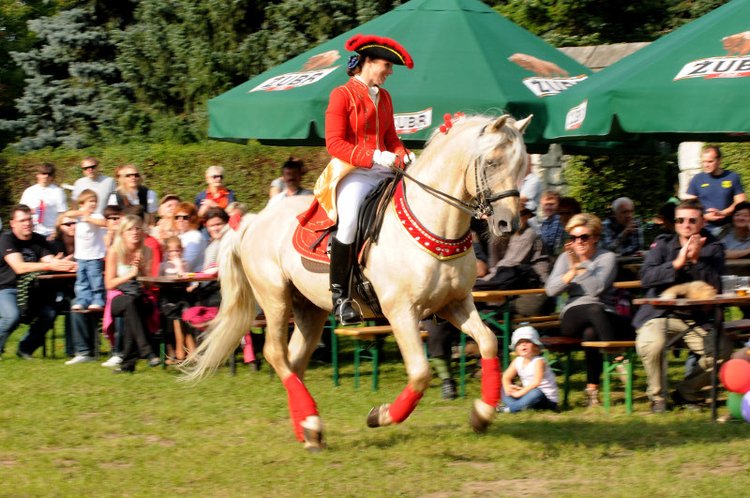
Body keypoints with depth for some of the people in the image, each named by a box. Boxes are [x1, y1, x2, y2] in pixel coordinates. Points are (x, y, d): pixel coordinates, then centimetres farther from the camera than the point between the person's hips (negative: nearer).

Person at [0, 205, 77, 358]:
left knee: (49, 313, -17)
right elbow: (19, 267, -25)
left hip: (28, 290, 6)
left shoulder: (38, 240, 6)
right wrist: (50, 265, -35)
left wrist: (64, 265, -33)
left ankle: (25, 348, 2)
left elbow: (51, 262, -8)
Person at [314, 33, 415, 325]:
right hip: (352, 172, -7)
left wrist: (403, 156, 1)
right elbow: (334, 143, -10)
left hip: (383, 172, 7)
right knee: (349, 220, -31)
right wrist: (372, 157, -20)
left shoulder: (384, 97, 18)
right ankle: (339, 295, -21)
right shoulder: (342, 95, -3)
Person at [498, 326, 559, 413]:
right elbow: (506, 377, 7)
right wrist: (507, 387, -16)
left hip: (548, 399, -7)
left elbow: (536, 382, -30)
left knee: (536, 393, -41)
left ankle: (510, 408, -34)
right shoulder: (517, 361, 2)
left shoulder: (538, 361, -20)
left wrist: (520, 393, -29)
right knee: (504, 389, -2)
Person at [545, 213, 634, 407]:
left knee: (591, 333, -39)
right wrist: (572, 272, -14)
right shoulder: (565, 258, 15)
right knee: (595, 309, -37)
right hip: (572, 316, 1)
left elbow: (597, 288, -12)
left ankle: (592, 388, -31)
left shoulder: (607, 258, 6)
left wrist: (580, 266, -19)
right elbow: (551, 289, 0)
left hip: (604, 316, -1)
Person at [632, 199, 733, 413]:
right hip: (659, 314, -2)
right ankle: (657, 396, -6)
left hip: (696, 319, 2)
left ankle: (687, 392, 6)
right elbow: (646, 277, -12)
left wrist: (696, 260, -20)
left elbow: (715, 285, -9)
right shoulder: (662, 244, 3)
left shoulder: (713, 248, 5)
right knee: (651, 344, -34)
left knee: (723, 352, -21)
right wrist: (677, 263, -21)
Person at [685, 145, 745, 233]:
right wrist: (705, 216, -11)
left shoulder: (733, 178, 5)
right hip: (705, 228, 0)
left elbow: (740, 202, 3)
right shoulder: (696, 180, 6)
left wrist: (722, 213, -12)